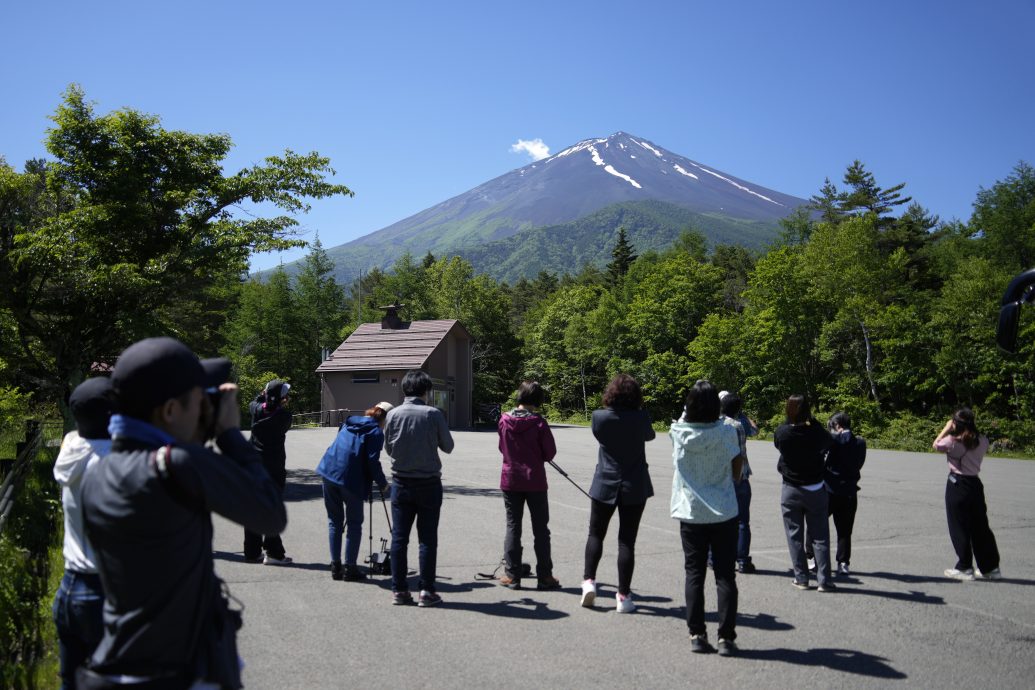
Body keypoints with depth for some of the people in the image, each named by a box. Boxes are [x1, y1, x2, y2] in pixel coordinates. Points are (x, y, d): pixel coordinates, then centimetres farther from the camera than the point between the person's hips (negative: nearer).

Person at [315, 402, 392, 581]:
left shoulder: (349, 422, 18)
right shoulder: (376, 432, -4)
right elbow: (372, 461, -10)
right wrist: (383, 483, 2)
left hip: (329, 472, 6)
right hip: (351, 479, -6)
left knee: (334, 520, 15)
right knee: (354, 524, 6)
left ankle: (335, 566, 16)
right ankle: (350, 568, 6)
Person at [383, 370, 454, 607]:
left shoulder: (393, 414, -3)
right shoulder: (434, 414, -10)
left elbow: (388, 449, 7)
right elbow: (447, 446, 0)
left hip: (401, 483, 2)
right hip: (429, 483, -2)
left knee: (399, 538, 9)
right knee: (427, 539, 4)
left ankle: (399, 590, 12)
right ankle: (427, 591, 6)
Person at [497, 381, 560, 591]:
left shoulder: (504, 421, -3)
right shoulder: (538, 422, -13)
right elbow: (550, 453, -7)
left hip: (510, 480, 3)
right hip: (535, 481, -3)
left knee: (513, 527, 10)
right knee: (540, 529, 7)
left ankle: (512, 575, 10)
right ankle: (544, 576, 10)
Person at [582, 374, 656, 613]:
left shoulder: (600, 417, -9)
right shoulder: (641, 418, -10)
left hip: (605, 485, 0)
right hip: (634, 487, 0)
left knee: (595, 534, 17)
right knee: (627, 541, 4)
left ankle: (589, 580, 5)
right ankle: (623, 596, 6)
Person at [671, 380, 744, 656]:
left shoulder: (679, 432, -7)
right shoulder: (727, 432, -13)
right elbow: (737, 469, -2)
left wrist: (696, 395, 20)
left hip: (690, 514, 2)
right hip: (724, 513, -1)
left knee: (694, 575, 9)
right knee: (725, 576, 5)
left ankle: (697, 635, 10)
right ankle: (726, 637, 6)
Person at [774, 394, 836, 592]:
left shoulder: (781, 432, -14)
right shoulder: (816, 432, -14)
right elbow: (828, 443, 7)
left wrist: (790, 420, 8)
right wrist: (811, 421, 8)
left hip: (790, 490, 0)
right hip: (815, 490, 0)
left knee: (795, 536, 10)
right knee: (820, 537, 7)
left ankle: (801, 578, 12)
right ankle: (824, 580, 6)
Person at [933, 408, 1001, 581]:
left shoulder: (953, 442, -15)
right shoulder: (982, 441, -1)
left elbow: (936, 445, 2)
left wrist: (946, 429, 7)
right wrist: (974, 428, 13)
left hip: (957, 485, -5)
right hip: (975, 484, 5)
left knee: (960, 528, 4)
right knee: (980, 527, 14)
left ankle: (964, 568, 8)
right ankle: (991, 567, 22)